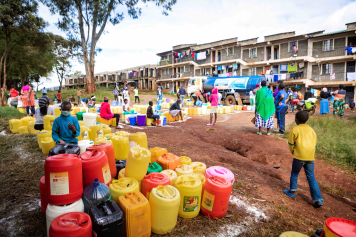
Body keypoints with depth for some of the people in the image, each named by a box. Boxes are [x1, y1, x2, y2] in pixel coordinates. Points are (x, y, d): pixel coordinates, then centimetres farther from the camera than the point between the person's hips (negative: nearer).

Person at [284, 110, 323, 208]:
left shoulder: (295, 129, -4)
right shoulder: (311, 130, 13)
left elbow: (291, 144, -1)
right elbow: (314, 143, 16)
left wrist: (293, 152, 17)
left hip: (299, 156, -5)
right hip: (310, 157, 5)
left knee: (294, 173, 16)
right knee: (311, 177, 11)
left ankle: (292, 191, 25)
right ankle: (318, 199, 8)